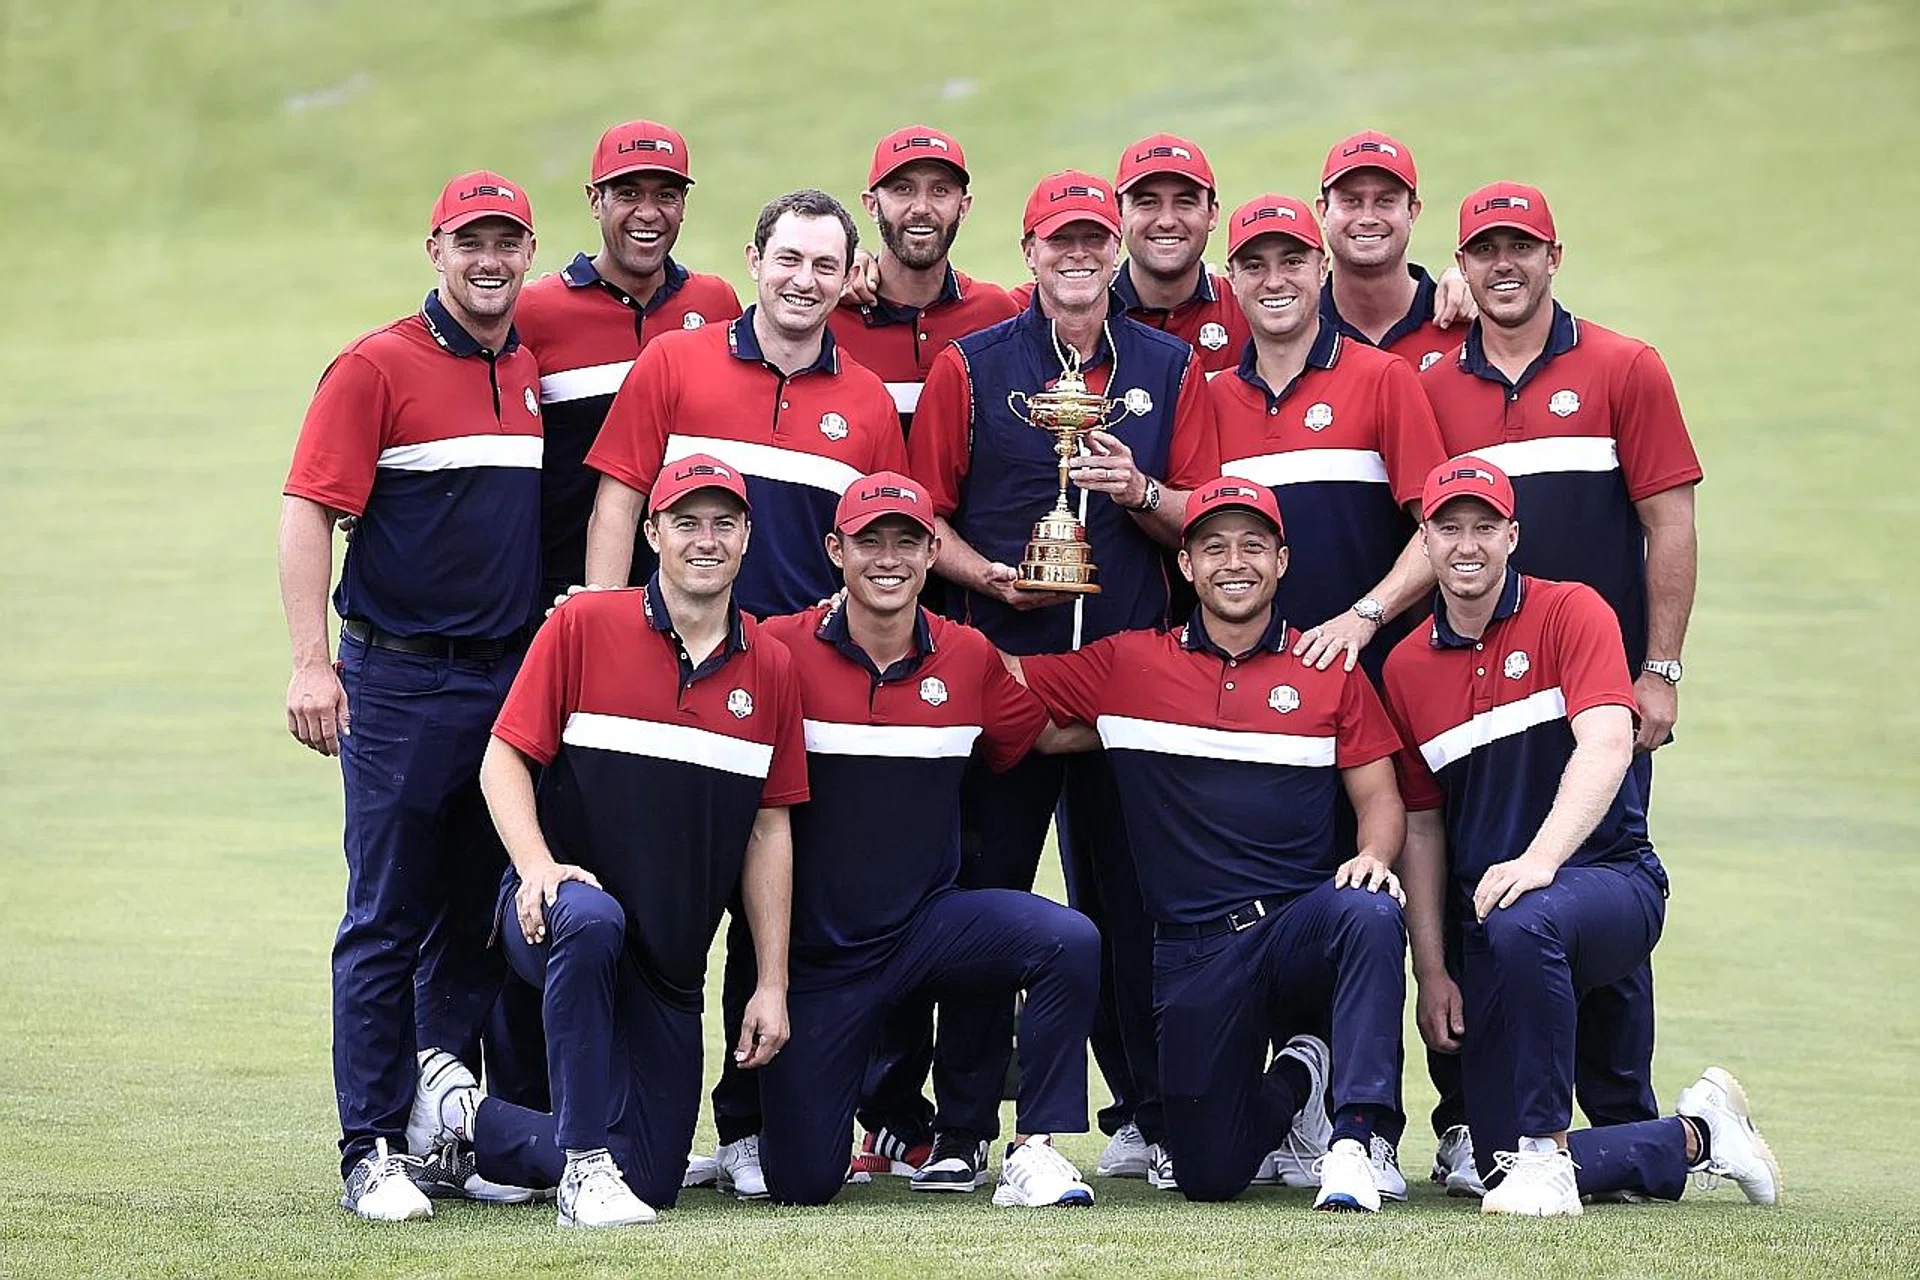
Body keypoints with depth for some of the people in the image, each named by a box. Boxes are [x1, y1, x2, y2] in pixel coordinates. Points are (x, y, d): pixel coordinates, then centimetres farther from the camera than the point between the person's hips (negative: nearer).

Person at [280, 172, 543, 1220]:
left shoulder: (531, 373, 13)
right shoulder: (377, 367, -5)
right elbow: (308, 512, -11)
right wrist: (310, 663, -19)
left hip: (512, 679, 6)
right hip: (400, 683, -6)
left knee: (478, 919, 10)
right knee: (386, 924, -4)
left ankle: (450, 1135, 18)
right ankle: (374, 1151, -1)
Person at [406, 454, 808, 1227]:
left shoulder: (770, 667, 6)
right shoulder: (584, 625, -5)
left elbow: (770, 829, 9)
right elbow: (504, 758, -6)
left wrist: (773, 984, 5)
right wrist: (538, 865, -24)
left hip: (670, 962, 4)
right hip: (556, 920, -4)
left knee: (652, 1180, 1)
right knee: (591, 918, -42)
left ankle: (462, 1113, 26)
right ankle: (587, 1165, -29)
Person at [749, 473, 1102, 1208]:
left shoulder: (968, 657, 1)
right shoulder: (782, 650, -10)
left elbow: (1047, 733, 14)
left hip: (929, 922, 2)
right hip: (817, 946, -2)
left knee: (1071, 944, -28)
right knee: (801, 1183, -4)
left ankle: (1034, 1150, -15)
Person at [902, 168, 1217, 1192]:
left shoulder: (1170, 369, 11)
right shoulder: (970, 368, 6)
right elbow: (922, 516, 4)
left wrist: (1140, 492, -10)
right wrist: (991, 576, -13)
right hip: (1001, 661, -1)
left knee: (1128, 893, 3)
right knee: (982, 887, -2)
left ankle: (1145, 1111, 10)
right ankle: (962, 1121, 2)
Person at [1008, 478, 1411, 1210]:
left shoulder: (1330, 672, 6)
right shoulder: (1126, 667, 7)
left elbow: (1379, 797, 5)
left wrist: (1374, 856, -16)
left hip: (1303, 924, -1)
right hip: (1193, 950, 1)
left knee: (1370, 912, -38)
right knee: (1208, 1175, -4)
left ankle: (1356, 1137, -31)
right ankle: (1291, 1085, 30)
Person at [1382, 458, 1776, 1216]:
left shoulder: (1569, 614, -5)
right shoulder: (1406, 668, 8)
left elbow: (1606, 746, -20)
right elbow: (1422, 825, 12)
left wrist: (1539, 859, -35)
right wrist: (1431, 973, 3)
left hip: (1607, 878, -5)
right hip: (1486, 922, 5)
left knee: (1524, 924, -42)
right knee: (1498, 1160, -4)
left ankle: (1546, 1154, -29)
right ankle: (1695, 1137, 20)